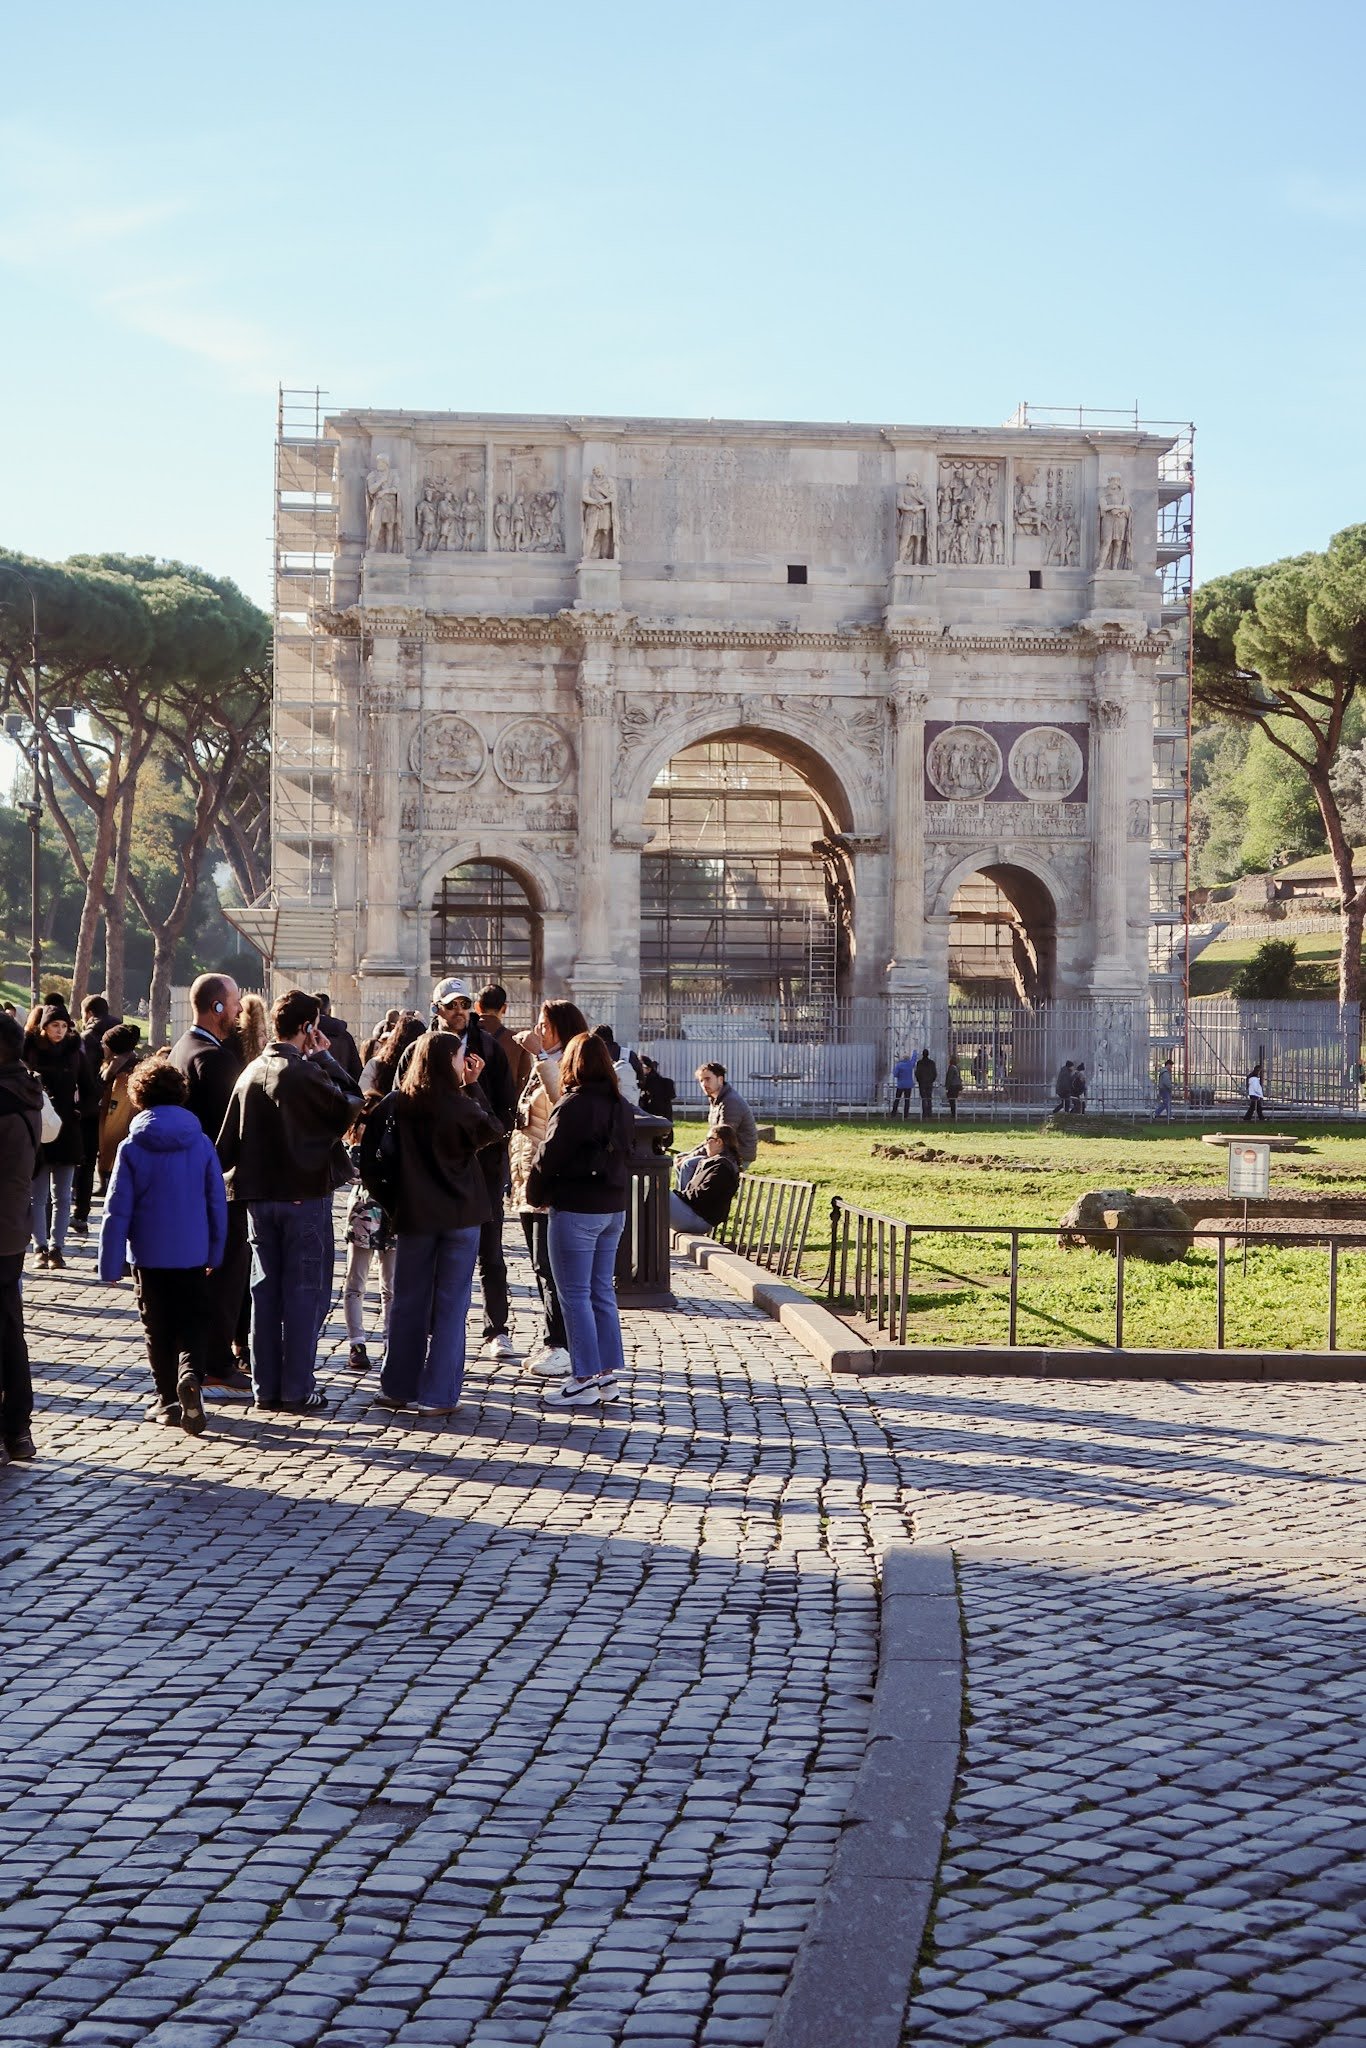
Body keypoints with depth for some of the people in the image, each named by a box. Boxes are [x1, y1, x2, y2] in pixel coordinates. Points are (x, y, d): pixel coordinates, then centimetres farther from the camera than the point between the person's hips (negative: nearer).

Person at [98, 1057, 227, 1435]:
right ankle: (191, 1374, -18)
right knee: (194, 1321, 8)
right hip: (193, 1256, 1)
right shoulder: (201, 1143, -3)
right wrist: (215, 1254, 14)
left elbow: (117, 1211, -8)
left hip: (150, 1256, -1)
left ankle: (169, 1400, 14)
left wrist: (111, 1265, -2)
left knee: (158, 1329, 11)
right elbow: (217, 1202, 3)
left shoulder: (132, 1149, -9)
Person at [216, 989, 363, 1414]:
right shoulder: (306, 1072, -15)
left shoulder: (250, 1073, 6)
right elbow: (351, 1104, -7)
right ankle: (297, 1390, 0)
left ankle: (266, 1387, 15)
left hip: (259, 1194, 6)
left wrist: (232, 1180, 14)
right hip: (304, 1192, -6)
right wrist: (325, 1057, -2)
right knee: (305, 1291, 0)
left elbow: (228, 1139, 7)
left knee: (265, 1290, 12)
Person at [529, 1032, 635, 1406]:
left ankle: (584, 1379, 0)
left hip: (576, 1210, -8)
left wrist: (535, 1194, 3)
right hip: (614, 1207, 8)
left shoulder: (573, 1106, -15)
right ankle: (607, 1372, 17)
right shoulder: (620, 1107, 9)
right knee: (602, 1292, 14)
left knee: (575, 1295, -2)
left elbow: (549, 1156, -12)